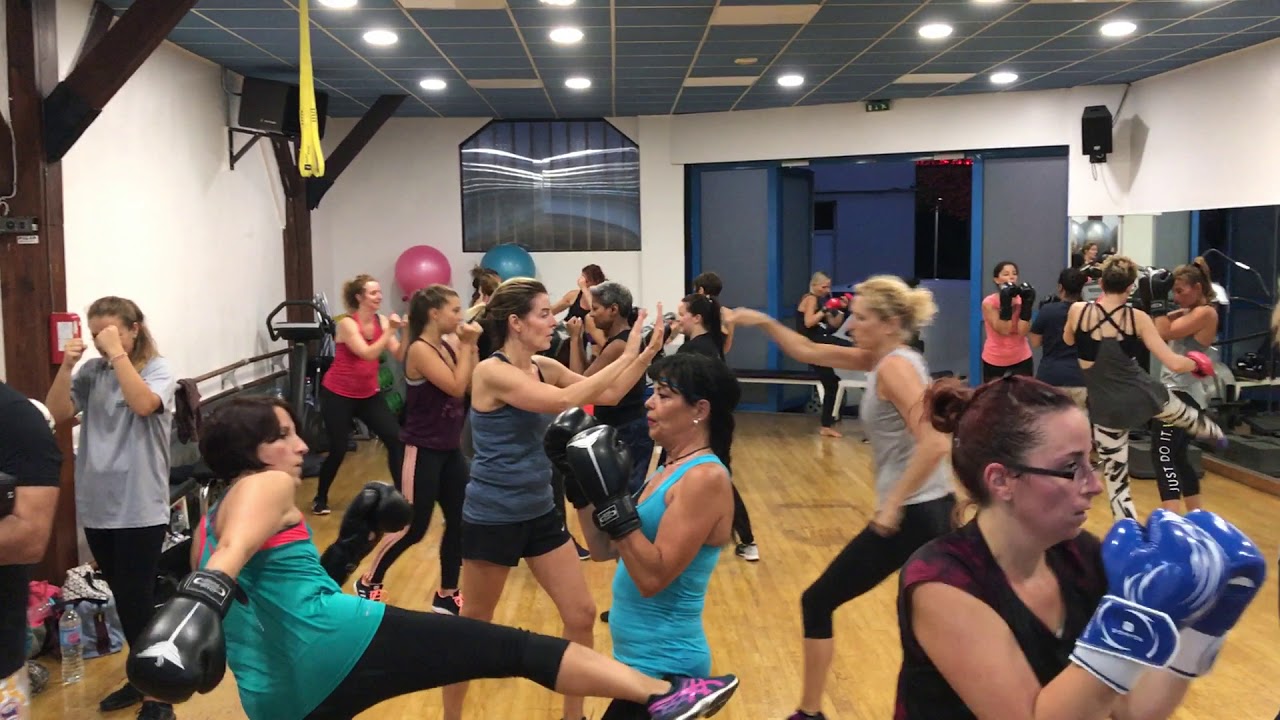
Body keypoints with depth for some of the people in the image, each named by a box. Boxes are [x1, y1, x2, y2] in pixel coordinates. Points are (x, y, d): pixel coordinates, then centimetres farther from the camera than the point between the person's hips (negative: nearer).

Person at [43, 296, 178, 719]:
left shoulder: (157, 369, -6)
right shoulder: (91, 372, 6)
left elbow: (143, 403, -25)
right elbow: (57, 413, -2)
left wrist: (117, 352, -22)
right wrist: (66, 366, -12)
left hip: (140, 508, -5)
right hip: (96, 506, 5)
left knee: (139, 601, -2)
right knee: (124, 600, 15)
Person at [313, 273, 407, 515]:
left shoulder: (381, 321, -3)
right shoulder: (347, 324, -16)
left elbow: (400, 356, -10)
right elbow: (368, 354, -29)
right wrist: (390, 331, -31)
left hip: (368, 394, 5)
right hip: (338, 394, -5)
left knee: (396, 440, -8)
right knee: (338, 449, -1)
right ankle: (320, 499, 22)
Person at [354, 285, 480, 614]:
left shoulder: (447, 347, 7)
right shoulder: (420, 350, -17)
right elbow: (456, 387, -23)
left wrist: (471, 347, -2)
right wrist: (466, 346, -15)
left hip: (450, 449, 8)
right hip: (423, 451, -8)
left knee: (460, 522, 7)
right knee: (413, 528, 0)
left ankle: (446, 595, 20)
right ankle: (368, 582, 20)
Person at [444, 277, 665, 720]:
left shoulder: (544, 367, 3)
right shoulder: (492, 372, -20)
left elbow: (607, 395, 6)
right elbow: (565, 400, -30)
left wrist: (644, 357, -9)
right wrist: (624, 356, -26)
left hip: (540, 511, 7)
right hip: (493, 516, -7)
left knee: (581, 615, 9)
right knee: (474, 625, 9)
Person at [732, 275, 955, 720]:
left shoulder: (894, 367, -17)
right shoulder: (886, 359, 11)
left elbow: (933, 444, -28)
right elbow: (808, 353, 17)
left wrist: (892, 506, -23)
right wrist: (765, 322, 8)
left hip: (912, 514, -10)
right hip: (932, 507, 10)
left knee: (817, 603, 3)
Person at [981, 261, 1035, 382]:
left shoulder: (1022, 300, -1)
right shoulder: (989, 303, -9)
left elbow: (1023, 332, -14)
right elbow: (1003, 330, -19)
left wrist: (1027, 304, -17)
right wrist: (1006, 305, -25)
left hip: (1021, 359, 2)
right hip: (994, 361, -2)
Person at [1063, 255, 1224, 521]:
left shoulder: (1077, 311, -10)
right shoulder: (1138, 318, -10)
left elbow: (1068, 340, 13)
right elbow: (1174, 364, -11)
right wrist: (1196, 363, 11)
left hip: (1107, 409, -2)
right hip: (1143, 395, 2)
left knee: (1117, 481, 8)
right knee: (1185, 414, 38)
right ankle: (1215, 433, 71)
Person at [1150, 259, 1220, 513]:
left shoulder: (1205, 312, -12)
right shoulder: (1187, 312, 15)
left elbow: (1164, 334, -21)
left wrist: (1159, 299, -14)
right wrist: (1153, 299, 1)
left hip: (1183, 394, -10)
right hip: (1177, 392, 10)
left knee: (1163, 456, -17)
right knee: (1176, 457, 18)